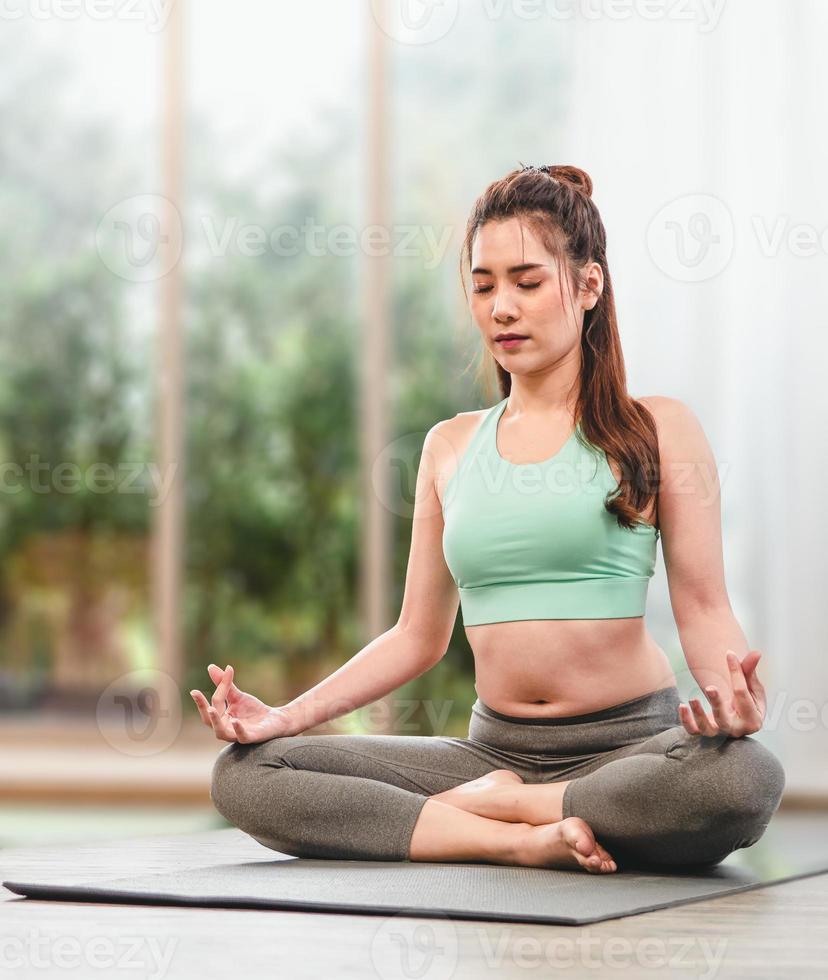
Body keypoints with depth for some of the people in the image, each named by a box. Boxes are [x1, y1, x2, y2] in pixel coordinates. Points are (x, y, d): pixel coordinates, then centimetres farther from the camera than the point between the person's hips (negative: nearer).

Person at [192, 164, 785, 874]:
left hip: (631, 743, -3)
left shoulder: (657, 430, 2)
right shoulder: (451, 447, 13)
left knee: (743, 778, -39)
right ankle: (518, 838, -20)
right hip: (496, 747, 3)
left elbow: (704, 606, -3)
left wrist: (732, 685, -26)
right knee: (244, 774, -13)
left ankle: (479, 804, -15)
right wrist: (287, 716, 3)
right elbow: (420, 635, 15)